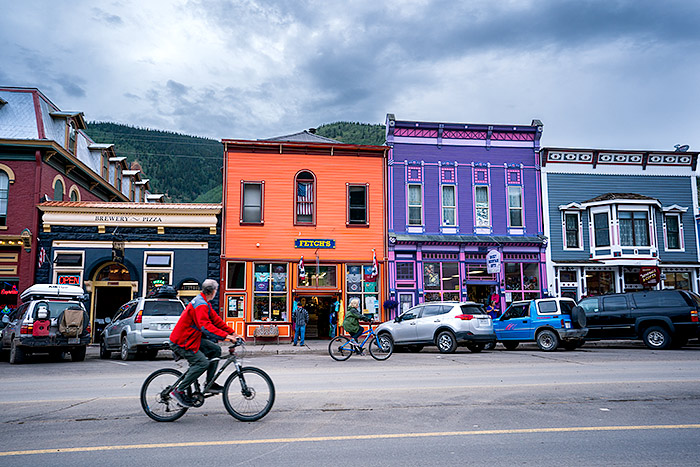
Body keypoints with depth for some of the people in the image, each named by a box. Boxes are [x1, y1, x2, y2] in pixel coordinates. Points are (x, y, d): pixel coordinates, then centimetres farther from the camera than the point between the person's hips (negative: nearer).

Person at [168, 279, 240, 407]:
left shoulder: (204, 303, 11)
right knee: (202, 362, -20)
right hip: (181, 342, -10)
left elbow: (216, 320, 13)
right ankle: (178, 391, -9)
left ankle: (210, 383, 10)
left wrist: (233, 333, 6)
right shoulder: (201, 305, -23)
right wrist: (226, 336, -38)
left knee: (215, 349, 4)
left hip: (191, 338, 10)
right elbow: (205, 326, -35)